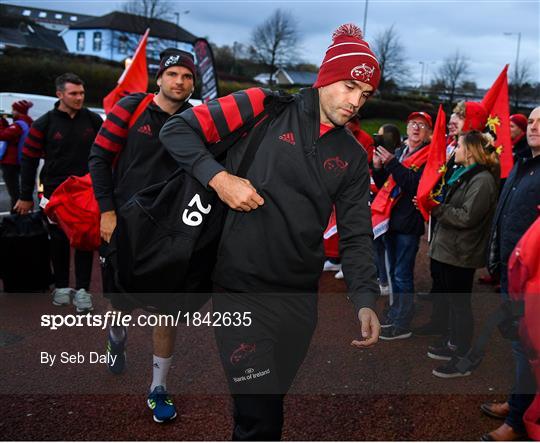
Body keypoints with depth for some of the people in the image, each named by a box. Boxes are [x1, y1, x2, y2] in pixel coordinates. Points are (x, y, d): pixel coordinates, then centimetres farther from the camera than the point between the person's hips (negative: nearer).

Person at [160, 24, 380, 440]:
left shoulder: (352, 156, 7)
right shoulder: (265, 108, -6)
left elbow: (356, 235, 6)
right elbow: (177, 130, -4)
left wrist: (365, 298, -7)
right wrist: (219, 178, -17)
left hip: (301, 297, 5)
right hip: (242, 291, -4)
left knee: (273, 402, 18)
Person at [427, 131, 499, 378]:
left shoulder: (482, 180, -16)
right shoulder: (462, 174, 14)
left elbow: (466, 217, -22)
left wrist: (436, 207, -17)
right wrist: (432, 203, 4)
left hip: (460, 254, -9)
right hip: (446, 249, 9)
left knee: (460, 304, 0)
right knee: (452, 302, 18)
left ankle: (463, 360, 11)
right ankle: (456, 347, 33)